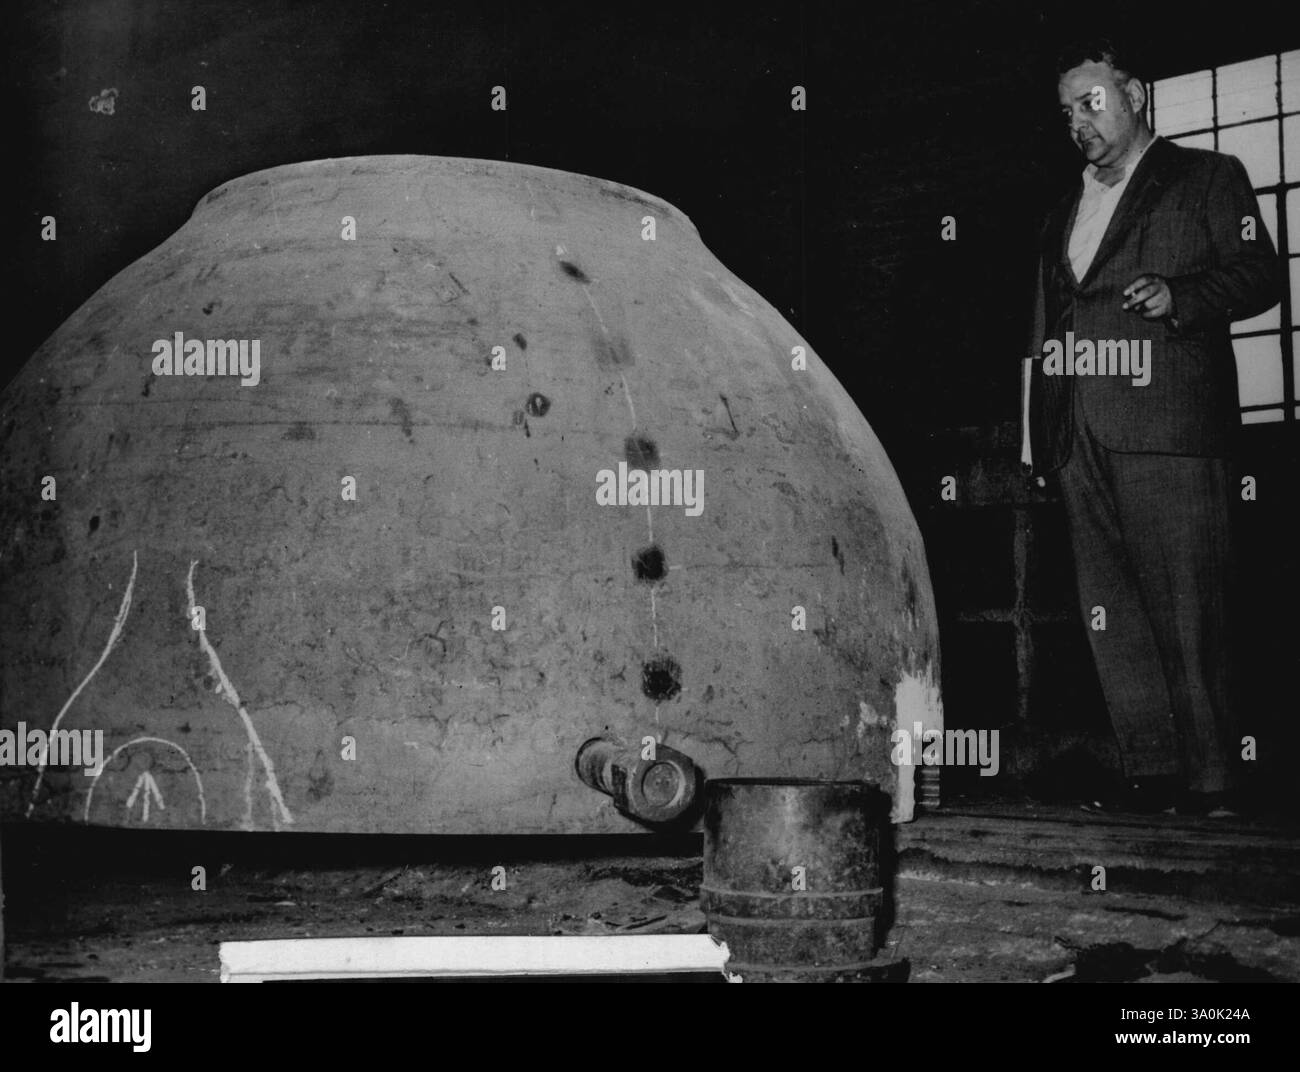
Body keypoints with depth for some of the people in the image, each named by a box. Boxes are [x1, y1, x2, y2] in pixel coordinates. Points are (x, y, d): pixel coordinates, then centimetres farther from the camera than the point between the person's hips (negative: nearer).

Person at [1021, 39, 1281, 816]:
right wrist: (1037, 434, 12)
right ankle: (1153, 772, 7)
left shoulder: (1208, 178, 9)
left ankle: (1213, 780, -2)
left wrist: (1181, 295, -17)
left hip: (1169, 431, -6)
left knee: (1188, 612, -7)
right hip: (1082, 441, 6)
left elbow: (1262, 277, 0)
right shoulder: (1066, 213, 24)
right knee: (1111, 613, 2)